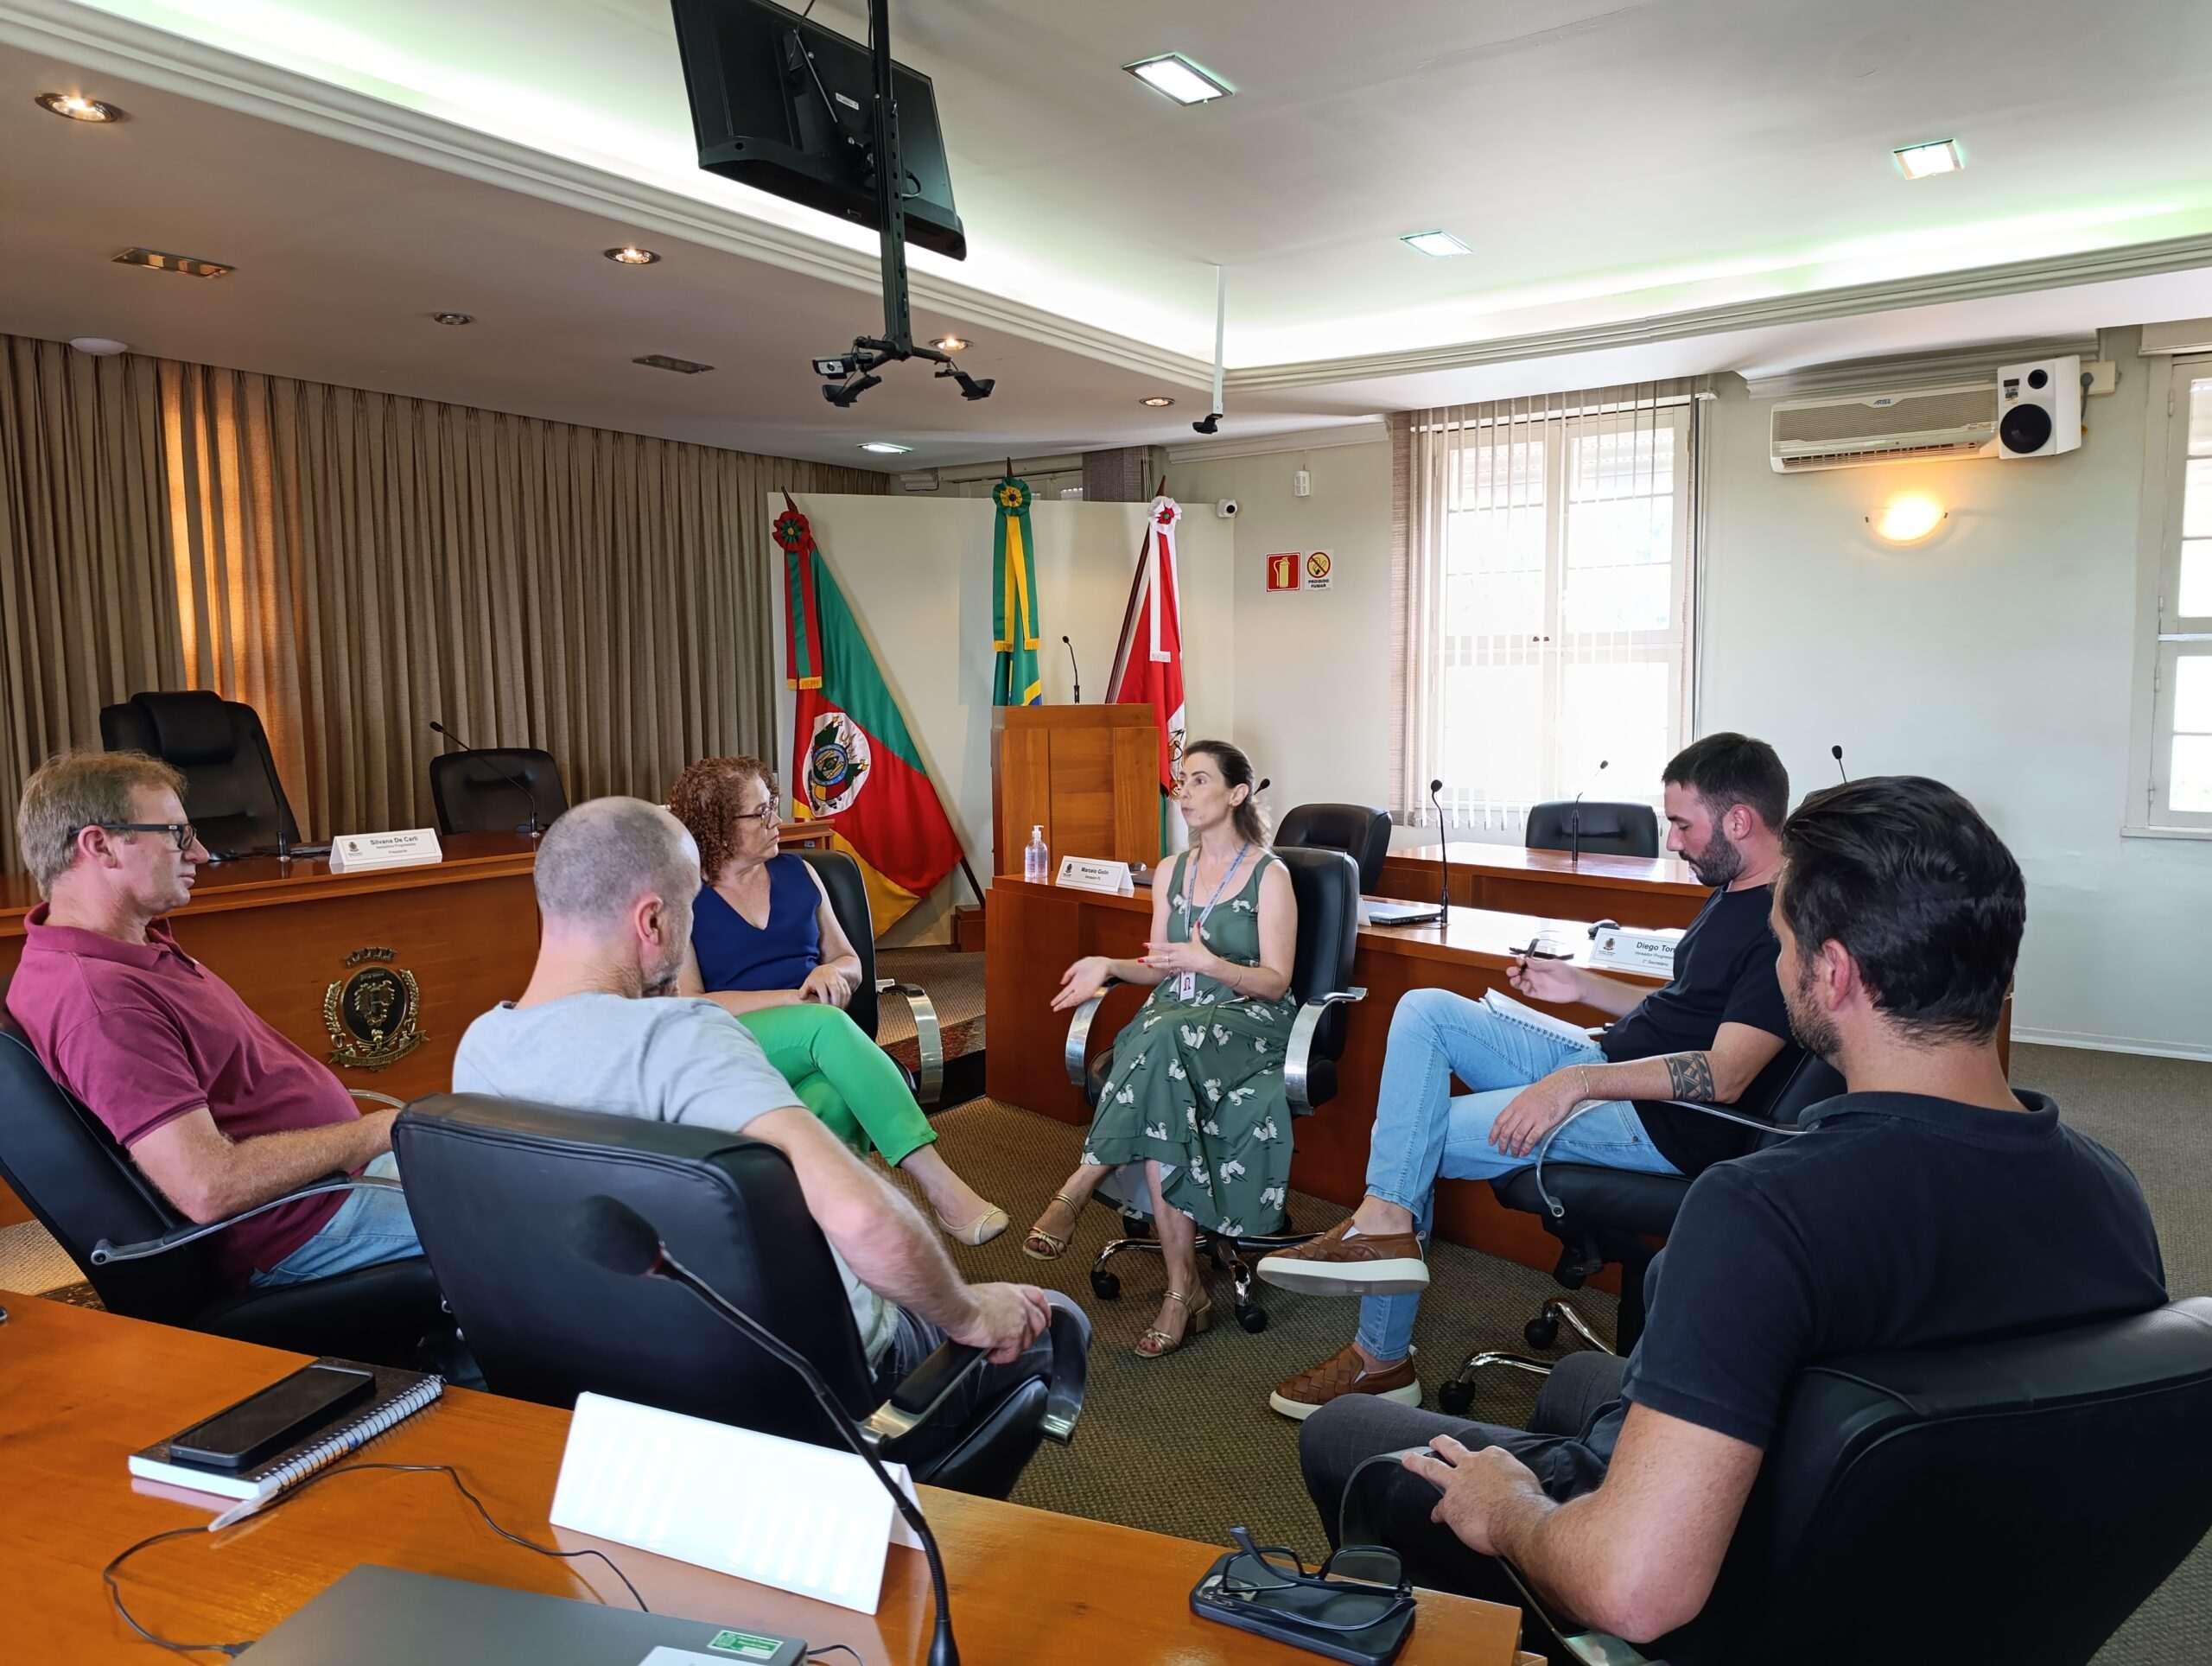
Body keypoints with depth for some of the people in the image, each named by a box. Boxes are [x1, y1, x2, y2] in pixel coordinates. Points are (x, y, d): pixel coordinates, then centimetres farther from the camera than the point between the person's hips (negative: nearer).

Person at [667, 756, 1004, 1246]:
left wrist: (832, 972, -8)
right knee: (827, 1024, -37)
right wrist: (793, 997, -16)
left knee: (836, 1107, -37)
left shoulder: (797, 874, 15)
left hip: (812, 1044, 3)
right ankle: (937, 1184, -43)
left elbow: (850, 964, 19)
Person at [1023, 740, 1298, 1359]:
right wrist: (1109, 966, -3)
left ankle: (1077, 1189, -29)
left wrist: (1208, 962, -22)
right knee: (1159, 1108, -32)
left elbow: (1274, 982, -5)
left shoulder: (1269, 876, -1)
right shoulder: (1170, 873, 15)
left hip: (1247, 1025, -4)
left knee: (1164, 1039, -39)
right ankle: (1184, 1291, -27)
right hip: (1172, 1023, 4)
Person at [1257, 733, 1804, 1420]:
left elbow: (1722, 1076, -26)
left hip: (1663, 1124, -10)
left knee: (1420, 1138, -10)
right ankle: (1385, 1220, -16)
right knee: (1424, 1010, -2)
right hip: (1605, 1065, 10)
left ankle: (1382, 1358, 6)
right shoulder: (1732, 895, 14)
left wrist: (1577, 1082, -33)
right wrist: (1582, 986, 13)